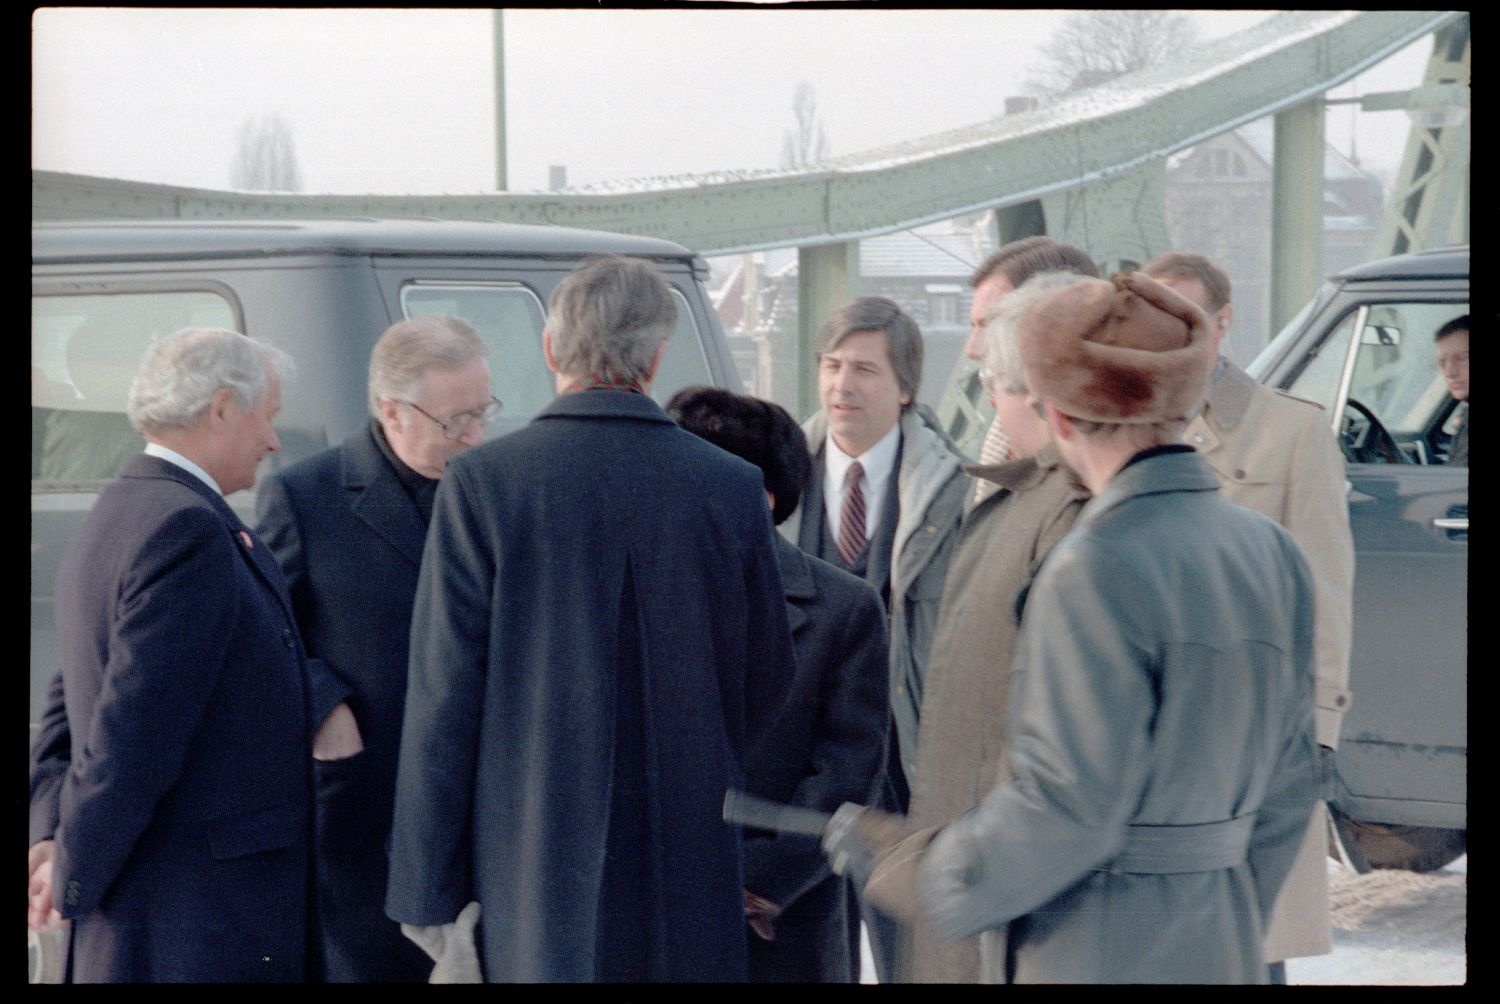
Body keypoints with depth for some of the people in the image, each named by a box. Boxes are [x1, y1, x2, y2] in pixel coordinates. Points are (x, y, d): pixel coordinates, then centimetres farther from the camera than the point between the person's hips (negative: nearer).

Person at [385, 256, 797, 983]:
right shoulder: (733, 488, 0)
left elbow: (444, 694, -6)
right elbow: (767, 679, 8)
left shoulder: (481, 484, -6)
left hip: (534, 870, -2)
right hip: (689, 885, 2)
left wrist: (429, 888, 0)